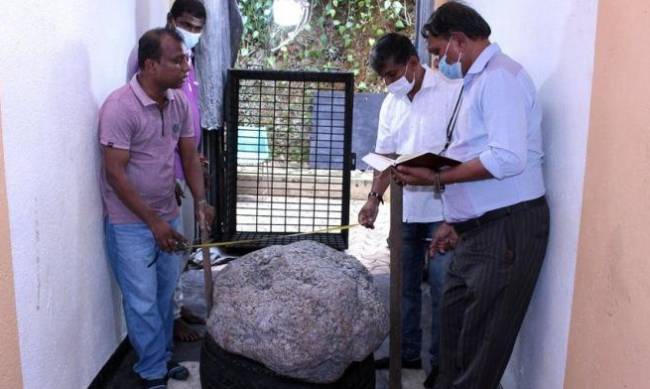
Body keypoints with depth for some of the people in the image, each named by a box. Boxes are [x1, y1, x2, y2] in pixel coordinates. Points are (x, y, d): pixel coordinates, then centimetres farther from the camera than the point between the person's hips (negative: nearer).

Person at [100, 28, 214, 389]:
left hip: (167, 216, 7)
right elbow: (115, 173, -21)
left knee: (165, 295, 18)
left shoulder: (180, 102, -1)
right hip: (130, 224, -6)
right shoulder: (120, 108, -22)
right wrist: (153, 222, -20)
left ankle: (163, 356, 36)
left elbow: (190, 155, 8)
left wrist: (200, 200, -7)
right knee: (143, 303, 3)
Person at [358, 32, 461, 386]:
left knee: (442, 289, 1)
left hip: (443, 209, -6)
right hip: (406, 208, 7)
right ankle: (408, 352, 30)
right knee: (405, 285, 15)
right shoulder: (391, 103, 9)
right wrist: (374, 197, -2)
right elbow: (385, 156, 10)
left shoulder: (451, 92, -11)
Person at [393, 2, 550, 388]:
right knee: (454, 319, 18)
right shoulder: (477, 81, 18)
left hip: (508, 227, -10)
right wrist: (454, 222, 18)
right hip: (480, 227, 10)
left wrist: (437, 178, -18)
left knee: (481, 338, 1)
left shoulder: (500, 77, -13)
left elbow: (507, 158, -25)